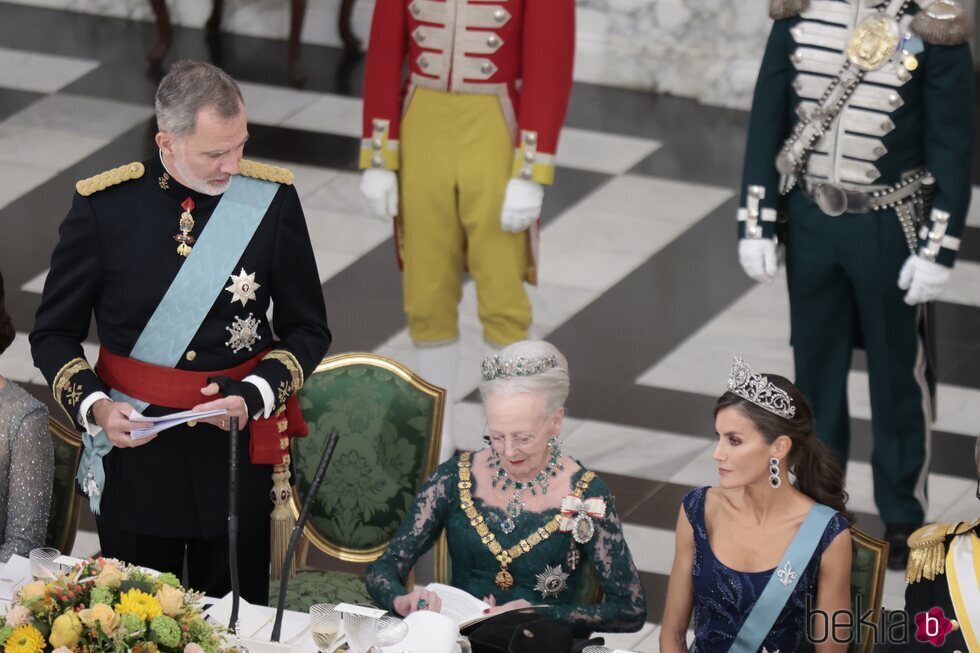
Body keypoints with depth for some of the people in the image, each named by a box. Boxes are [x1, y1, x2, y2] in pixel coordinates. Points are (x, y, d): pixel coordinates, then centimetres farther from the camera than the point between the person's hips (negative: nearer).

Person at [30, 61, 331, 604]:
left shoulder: (272, 198, -6)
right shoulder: (103, 205, -8)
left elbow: (307, 329, 4)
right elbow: (55, 333, 1)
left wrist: (255, 396, -13)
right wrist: (93, 406, -16)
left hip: (237, 450, 1)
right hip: (133, 445, 0)